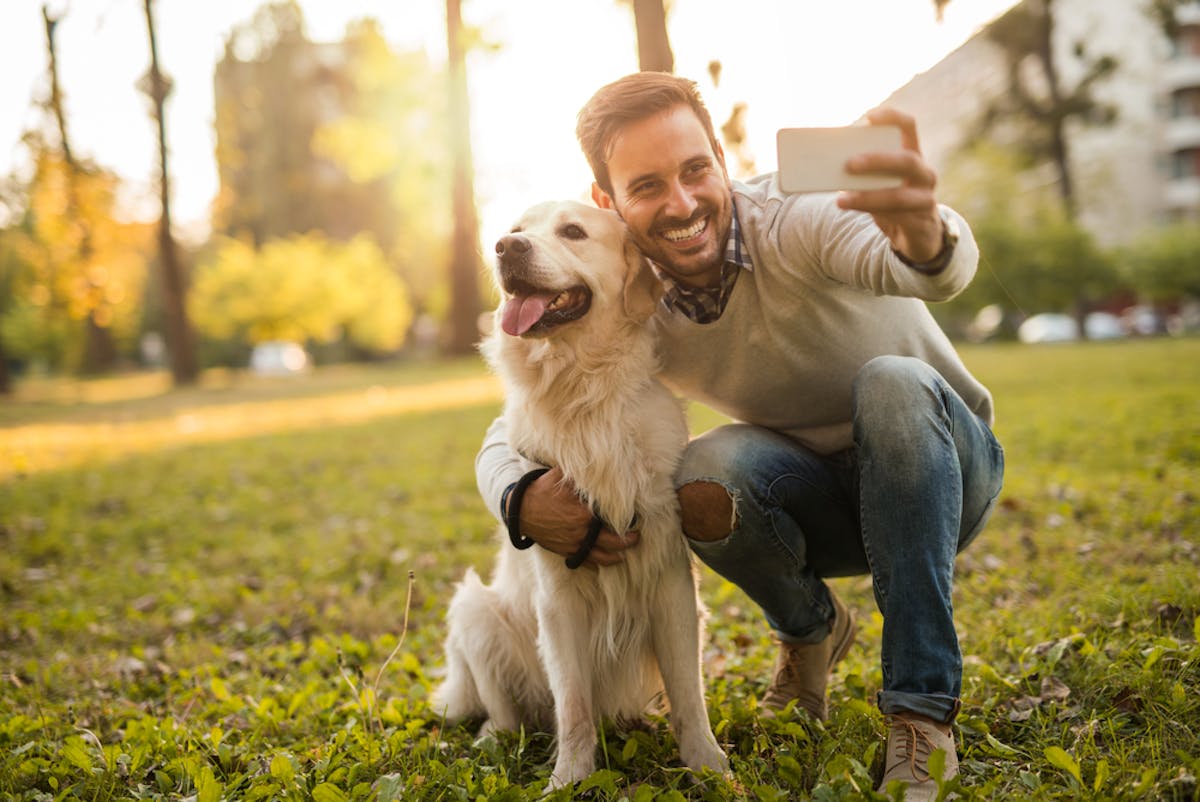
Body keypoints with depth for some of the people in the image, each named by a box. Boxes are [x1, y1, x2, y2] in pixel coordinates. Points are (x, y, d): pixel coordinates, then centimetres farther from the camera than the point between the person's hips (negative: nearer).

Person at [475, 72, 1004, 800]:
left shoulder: (795, 216, -26)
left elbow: (933, 269, -48)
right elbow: (508, 437, -7)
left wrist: (924, 233, -72)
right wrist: (524, 502, -30)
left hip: (941, 472, -2)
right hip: (820, 505, 2)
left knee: (892, 384, -35)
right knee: (703, 477, -30)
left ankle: (922, 712, -27)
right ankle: (810, 630, 3)